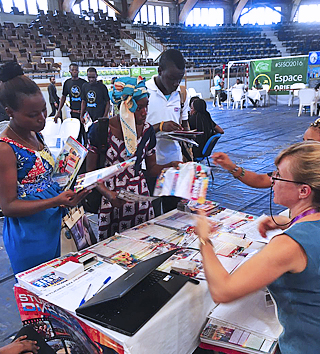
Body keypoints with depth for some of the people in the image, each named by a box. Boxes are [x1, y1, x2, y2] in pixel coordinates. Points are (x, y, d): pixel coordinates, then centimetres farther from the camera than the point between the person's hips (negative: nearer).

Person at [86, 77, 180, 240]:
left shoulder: (147, 130, 0)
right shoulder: (100, 129, -11)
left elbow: (152, 168, 9)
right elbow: (91, 171, -7)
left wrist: (171, 165, -11)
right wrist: (108, 193, -23)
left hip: (140, 198, 3)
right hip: (111, 199, -3)